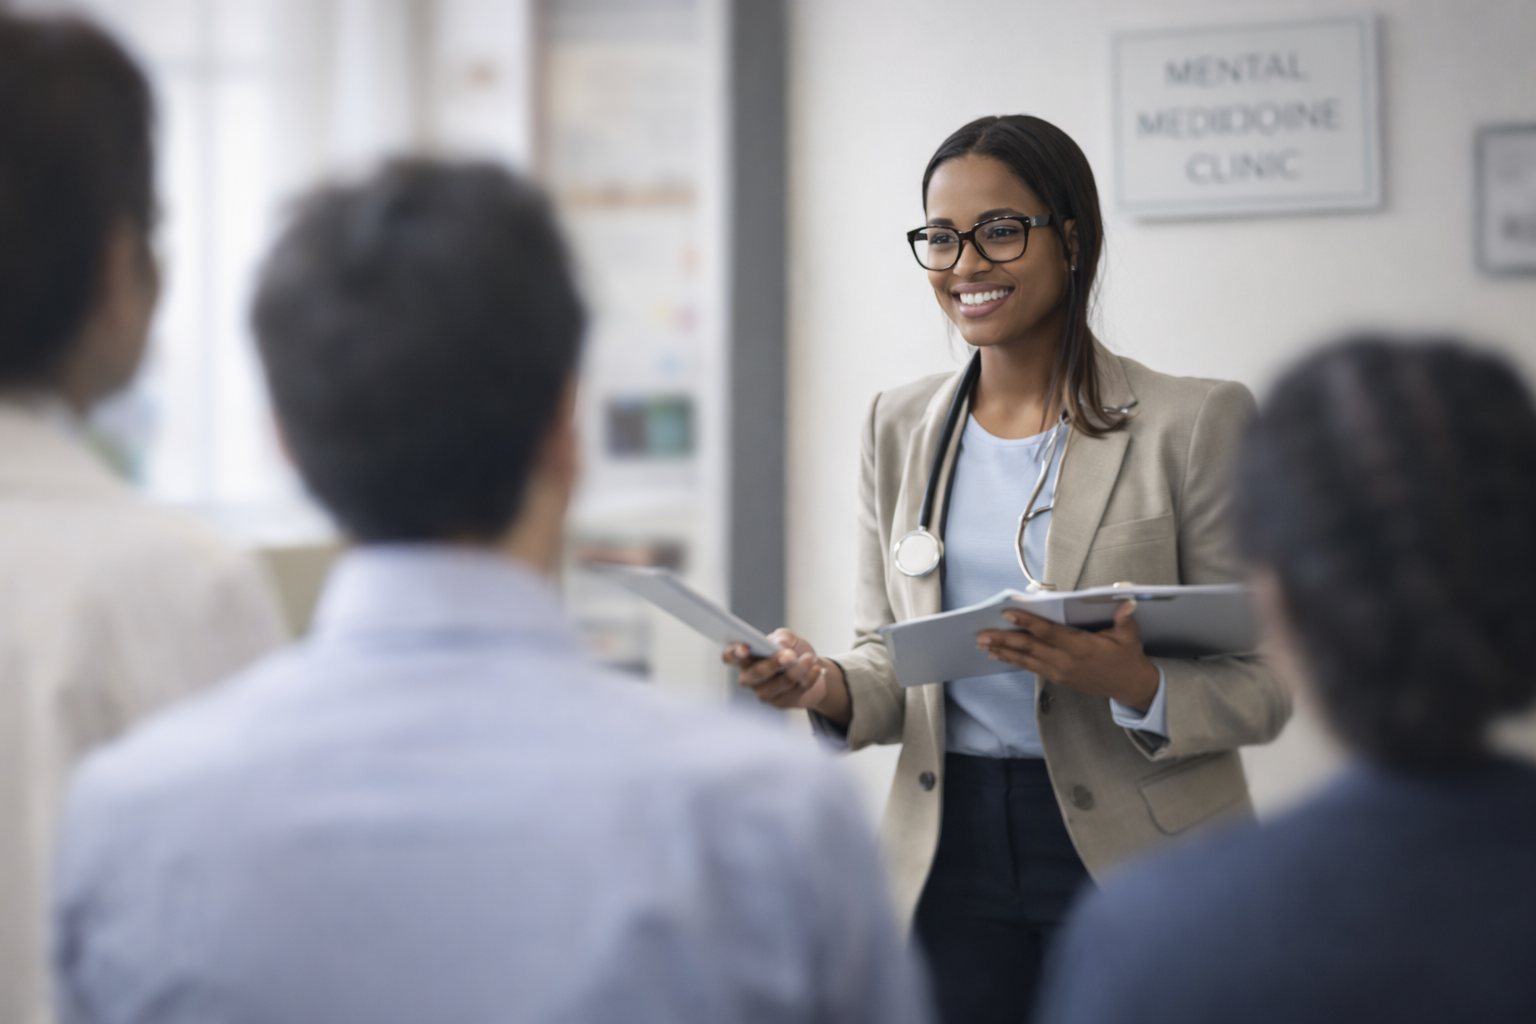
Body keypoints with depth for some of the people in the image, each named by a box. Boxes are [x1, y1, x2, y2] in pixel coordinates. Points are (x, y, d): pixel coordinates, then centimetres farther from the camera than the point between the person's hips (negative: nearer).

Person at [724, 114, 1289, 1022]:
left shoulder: (1197, 423, -6)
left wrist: (1137, 685, -25)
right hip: (950, 852, 4)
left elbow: (1264, 688, -5)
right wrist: (835, 689, -9)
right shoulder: (900, 427, 9)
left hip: (1134, 859, -3)